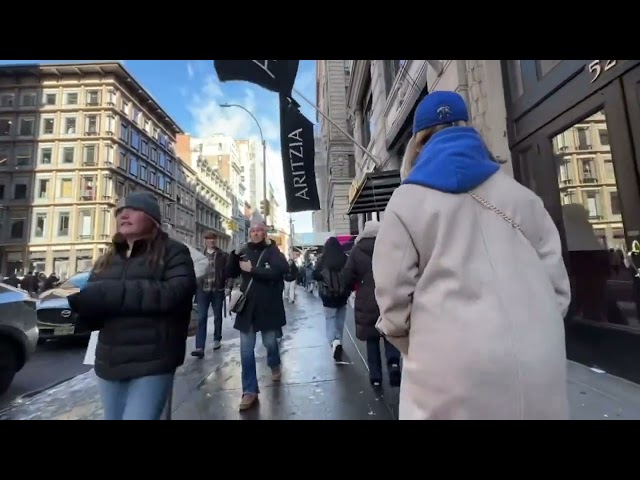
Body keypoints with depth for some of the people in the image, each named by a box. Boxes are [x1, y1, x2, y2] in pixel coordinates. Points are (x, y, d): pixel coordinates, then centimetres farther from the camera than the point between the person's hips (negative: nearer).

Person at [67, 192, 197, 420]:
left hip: (152, 363, -6)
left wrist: (107, 294, -23)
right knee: (112, 416, 21)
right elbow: (92, 312, 10)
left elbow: (176, 293, -23)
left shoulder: (173, 252, -6)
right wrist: (84, 303, -14)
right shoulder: (107, 259, 13)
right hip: (109, 361, 6)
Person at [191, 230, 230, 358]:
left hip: (217, 290, -1)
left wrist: (228, 286, -10)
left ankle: (217, 340, 28)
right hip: (203, 290, 1)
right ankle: (200, 347, -6)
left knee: (217, 317, 11)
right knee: (201, 318, -4)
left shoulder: (223, 255, 3)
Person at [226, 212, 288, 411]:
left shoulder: (273, 251, -5)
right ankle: (250, 391, 17)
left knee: (270, 342, 14)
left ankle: (275, 366, 47)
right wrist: (235, 254, -12)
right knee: (246, 350, 4)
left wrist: (252, 269, -23)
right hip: (247, 306, 3)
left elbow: (279, 271, -22)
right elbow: (230, 273, 3)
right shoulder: (244, 251, 4)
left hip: (268, 306, -2)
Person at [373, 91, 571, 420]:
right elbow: (558, 288, 7)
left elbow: (395, 305, -5)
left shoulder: (404, 203, -3)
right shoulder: (522, 196, 8)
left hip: (452, 371, -3)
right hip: (539, 367, 4)